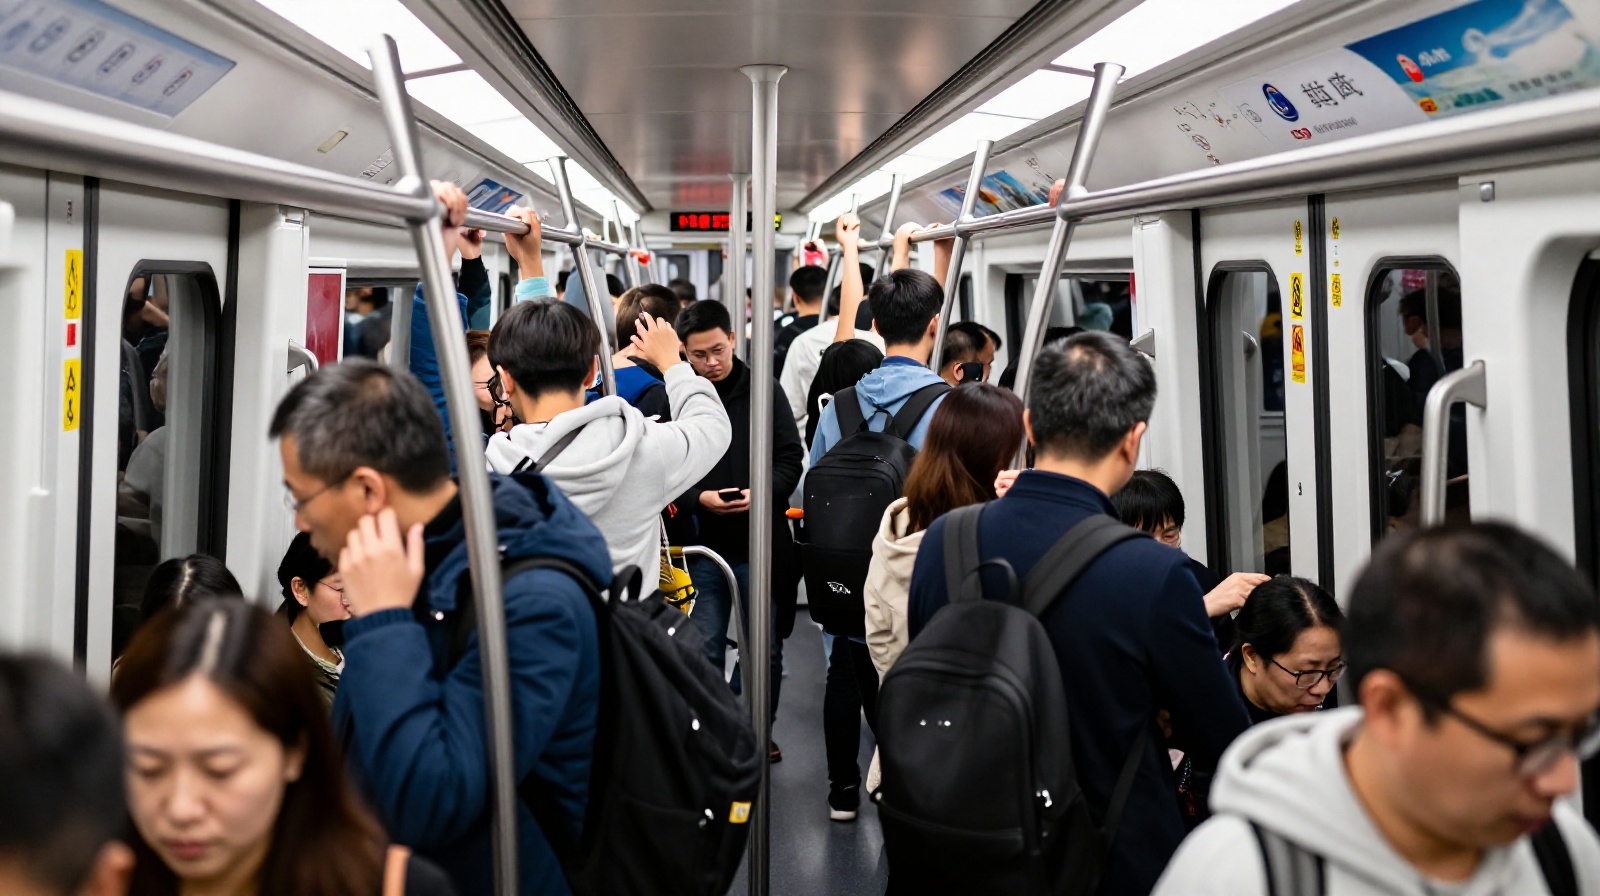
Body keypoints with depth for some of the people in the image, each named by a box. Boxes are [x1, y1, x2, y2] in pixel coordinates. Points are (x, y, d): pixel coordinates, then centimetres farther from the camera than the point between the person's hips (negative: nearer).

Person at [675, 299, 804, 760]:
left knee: (767, 648, 11)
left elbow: (790, 458, 1)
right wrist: (699, 498, -18)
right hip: (702, 543, -1)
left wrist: (762, 493, -16)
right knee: (706, 649, 9)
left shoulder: (766, 392, 0)